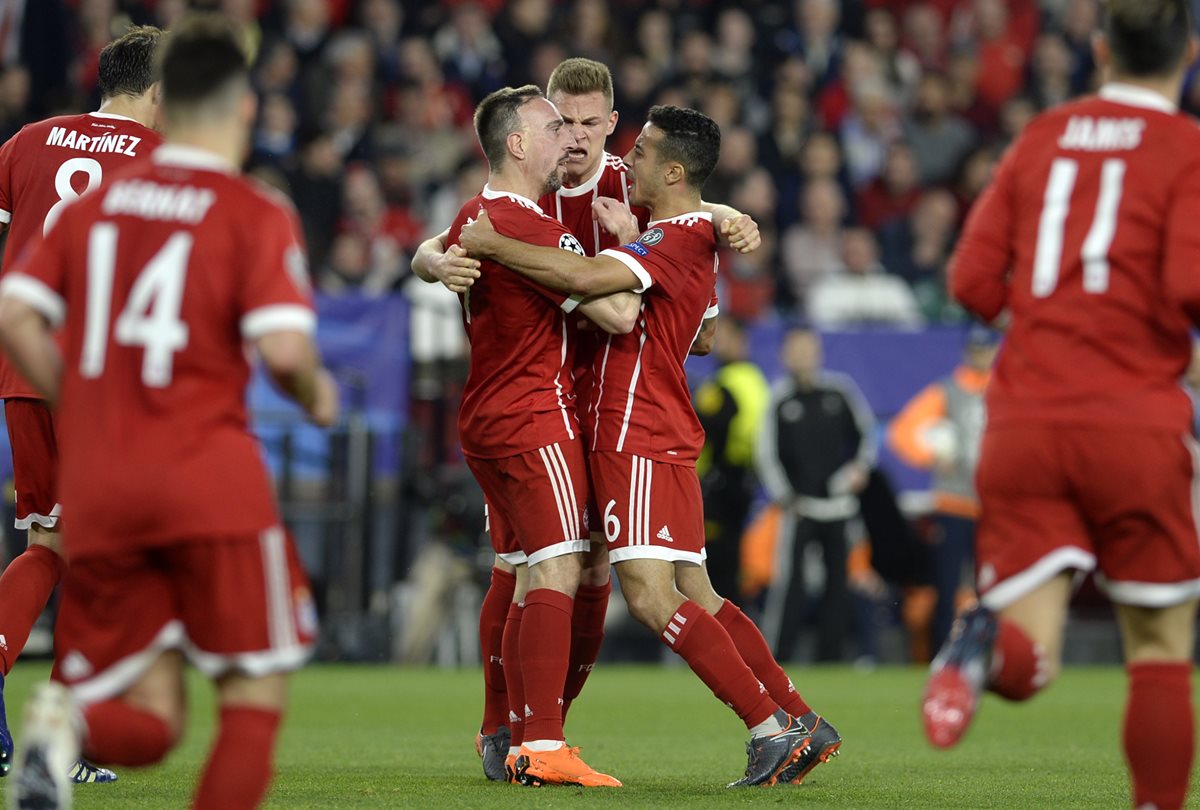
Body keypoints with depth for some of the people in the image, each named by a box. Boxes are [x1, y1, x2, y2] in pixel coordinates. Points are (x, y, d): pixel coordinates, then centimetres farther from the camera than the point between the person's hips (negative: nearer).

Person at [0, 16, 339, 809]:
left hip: (95, 490, 4)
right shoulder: (256, 214, -3)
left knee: (148, 724, 8)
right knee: (256, 696, 9)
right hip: (210, 479, -4)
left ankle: (64, 722, -25)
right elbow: (283, 349, -15)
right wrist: (317, 396, 7)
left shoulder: (95, 200, 11)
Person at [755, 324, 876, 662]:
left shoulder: (840, 389, 4)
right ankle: (777, 656, -10)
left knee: (837, 581, 5)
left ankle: (830, 656, 12)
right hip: (799, 505, -3)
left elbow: (865, 429, 15)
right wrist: (784, 497, -6)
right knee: (789, 579, -13)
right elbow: (766, 452, -1)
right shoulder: (779, 398, -3)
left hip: (837, 502, 3)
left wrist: (861, 466, 1)